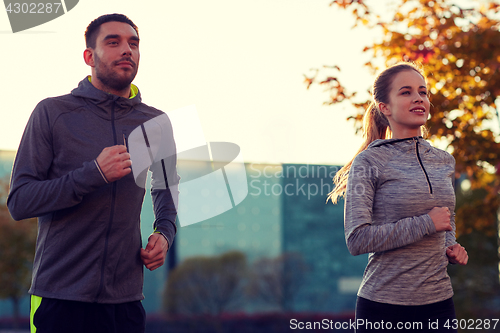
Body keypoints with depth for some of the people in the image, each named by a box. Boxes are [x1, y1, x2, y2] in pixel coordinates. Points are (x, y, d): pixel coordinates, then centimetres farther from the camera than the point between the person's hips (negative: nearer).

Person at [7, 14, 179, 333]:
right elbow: (19, 202, -8)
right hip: (61, 297, -3)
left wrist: (164, 233, 7)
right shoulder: (52, 113, -2)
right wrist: (94, 174, -19)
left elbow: (168, 188, 28)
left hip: (127, 299, 3)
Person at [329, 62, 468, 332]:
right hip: (384, 306, -5)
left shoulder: (444, 161, 10)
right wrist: (426, 224, -16)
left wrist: (450, 248, 5)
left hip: (438, 302, 5)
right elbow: (357, 239, -15)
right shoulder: (370, 161, -7)